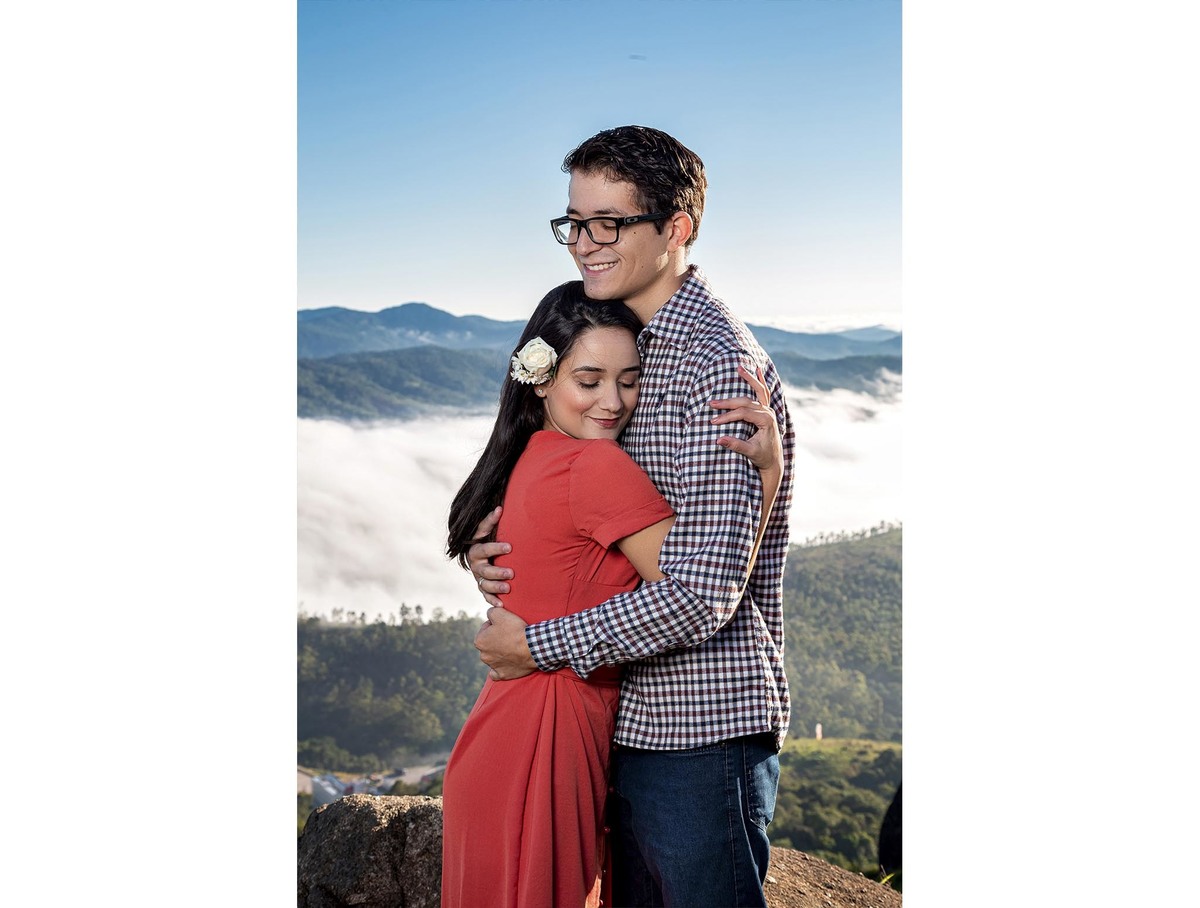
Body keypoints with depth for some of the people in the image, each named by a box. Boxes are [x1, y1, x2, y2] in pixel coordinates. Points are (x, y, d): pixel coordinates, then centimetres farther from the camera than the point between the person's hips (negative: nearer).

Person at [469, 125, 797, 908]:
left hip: (702, 729, -9)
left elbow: (701, 596, -24)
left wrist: (537, 645, -14)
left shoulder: (719, 367, -19)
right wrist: (503, 548, -1)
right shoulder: (631, 346, 11)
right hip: (636, 723, 9)